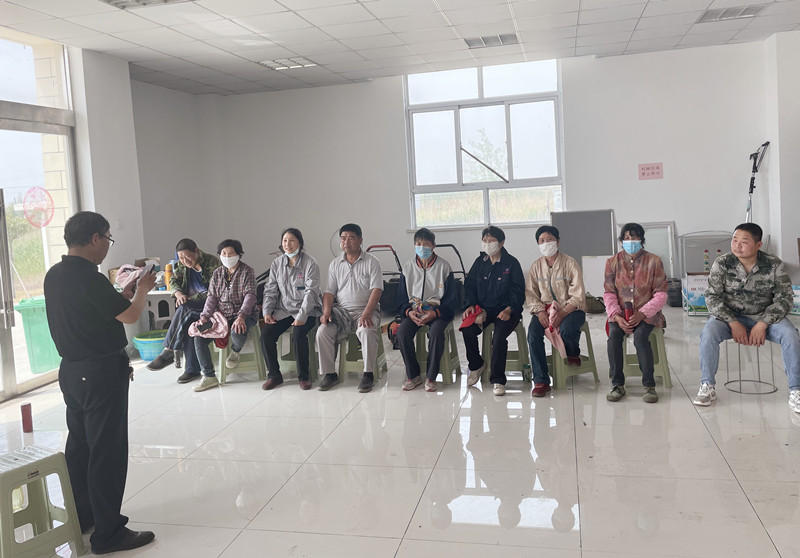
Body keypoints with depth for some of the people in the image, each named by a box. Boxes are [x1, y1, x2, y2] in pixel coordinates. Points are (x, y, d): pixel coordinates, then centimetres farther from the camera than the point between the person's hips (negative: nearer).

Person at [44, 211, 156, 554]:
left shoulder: (54, 275, 8)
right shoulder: (88, 277, -21)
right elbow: (130, 315, -18)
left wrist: (129, 291, 16)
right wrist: (143, 289, -1)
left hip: (71, 369, 10)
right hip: (101, 372, -10)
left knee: (79, 445, 19)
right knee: (107, 451, -2)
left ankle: (79, 517, 32)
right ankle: (108, 534, 5)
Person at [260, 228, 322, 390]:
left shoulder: (310, 263, -7)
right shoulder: (277, 263, 8)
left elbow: (311, 292, -13)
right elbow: (270, 290, 10)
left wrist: (302, 316, -23)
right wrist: (267, 312, -5)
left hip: (307, 310, -4)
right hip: (283, 310, 5)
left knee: (298, 334, -31)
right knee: (266, 335, -17)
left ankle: (303, 376, -13)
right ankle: (274, 375, 1)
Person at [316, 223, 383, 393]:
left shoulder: (372, 262, 0)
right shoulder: (335, 264, 14)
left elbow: (376, 290, -9)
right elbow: (329, 291, 11)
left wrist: (366, 314, -23)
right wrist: (326, 312, -9)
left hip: (366, 310, -4)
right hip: (342, 310, 4)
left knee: (367, 331, -35)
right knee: (322, 331, -21)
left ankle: (368, 373, -18)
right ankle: (329, 373, -7)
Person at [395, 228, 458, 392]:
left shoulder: (444, 267, 1)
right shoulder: (408, 267, 10)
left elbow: (450, 299, -1)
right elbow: (401, 297, 11)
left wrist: (435, 313, -16)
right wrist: (409, 311, -10)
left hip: (437, 312, -3)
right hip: (413, 311, 3)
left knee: (436, 332, -33)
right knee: (402, 332, -26)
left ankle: (431, 377, -17)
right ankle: (413, 375, -12)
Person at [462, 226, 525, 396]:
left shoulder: (511, 263, 1)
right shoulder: (479, 262, 13)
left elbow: (518, 291, -3)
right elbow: (470, 286, 14)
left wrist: (509, 310, -18)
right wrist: (471, 304, -4)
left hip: (506, 310, -4)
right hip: (483, 309, 4)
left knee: (499, 337, -30)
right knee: (467, 329, -24)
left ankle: (498, 380, -17)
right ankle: (477, 365, 4)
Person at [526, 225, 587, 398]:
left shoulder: (570, 263, -5)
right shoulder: (536, 266, 8)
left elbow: (578, 296, -11)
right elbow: (530, 294, 5)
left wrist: (562, 313, -23)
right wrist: (540, 312, -14)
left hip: (570, 308, -3)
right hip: (545, 307, 3)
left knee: (566, 329, -35)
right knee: (533, 332, -25)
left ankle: (573, 354, 5)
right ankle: (541, 380, -19)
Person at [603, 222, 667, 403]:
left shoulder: (653, 261, 0)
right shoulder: (613, 262, 5)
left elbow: (660, 294, -3)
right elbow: (609, 294, 3)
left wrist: (642, 313, -17)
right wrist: (617, 316, -14)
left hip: (646, 314, -2)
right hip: (621, 314, 2)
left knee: (640, 336, -31)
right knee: (614, 335, -28)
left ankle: (649, 385, -19)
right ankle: (617, 385, -18)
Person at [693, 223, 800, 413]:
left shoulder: (775, 265, -9)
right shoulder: (722, 264, -10)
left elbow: (784, 298, -8)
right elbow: (712, 297, -11)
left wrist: (762, 324, -21)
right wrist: (733, 323, -22)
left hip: (765, 317, 0)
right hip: (730, 316, 0)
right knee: (708, 334, -30)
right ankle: (707, 387, -17)